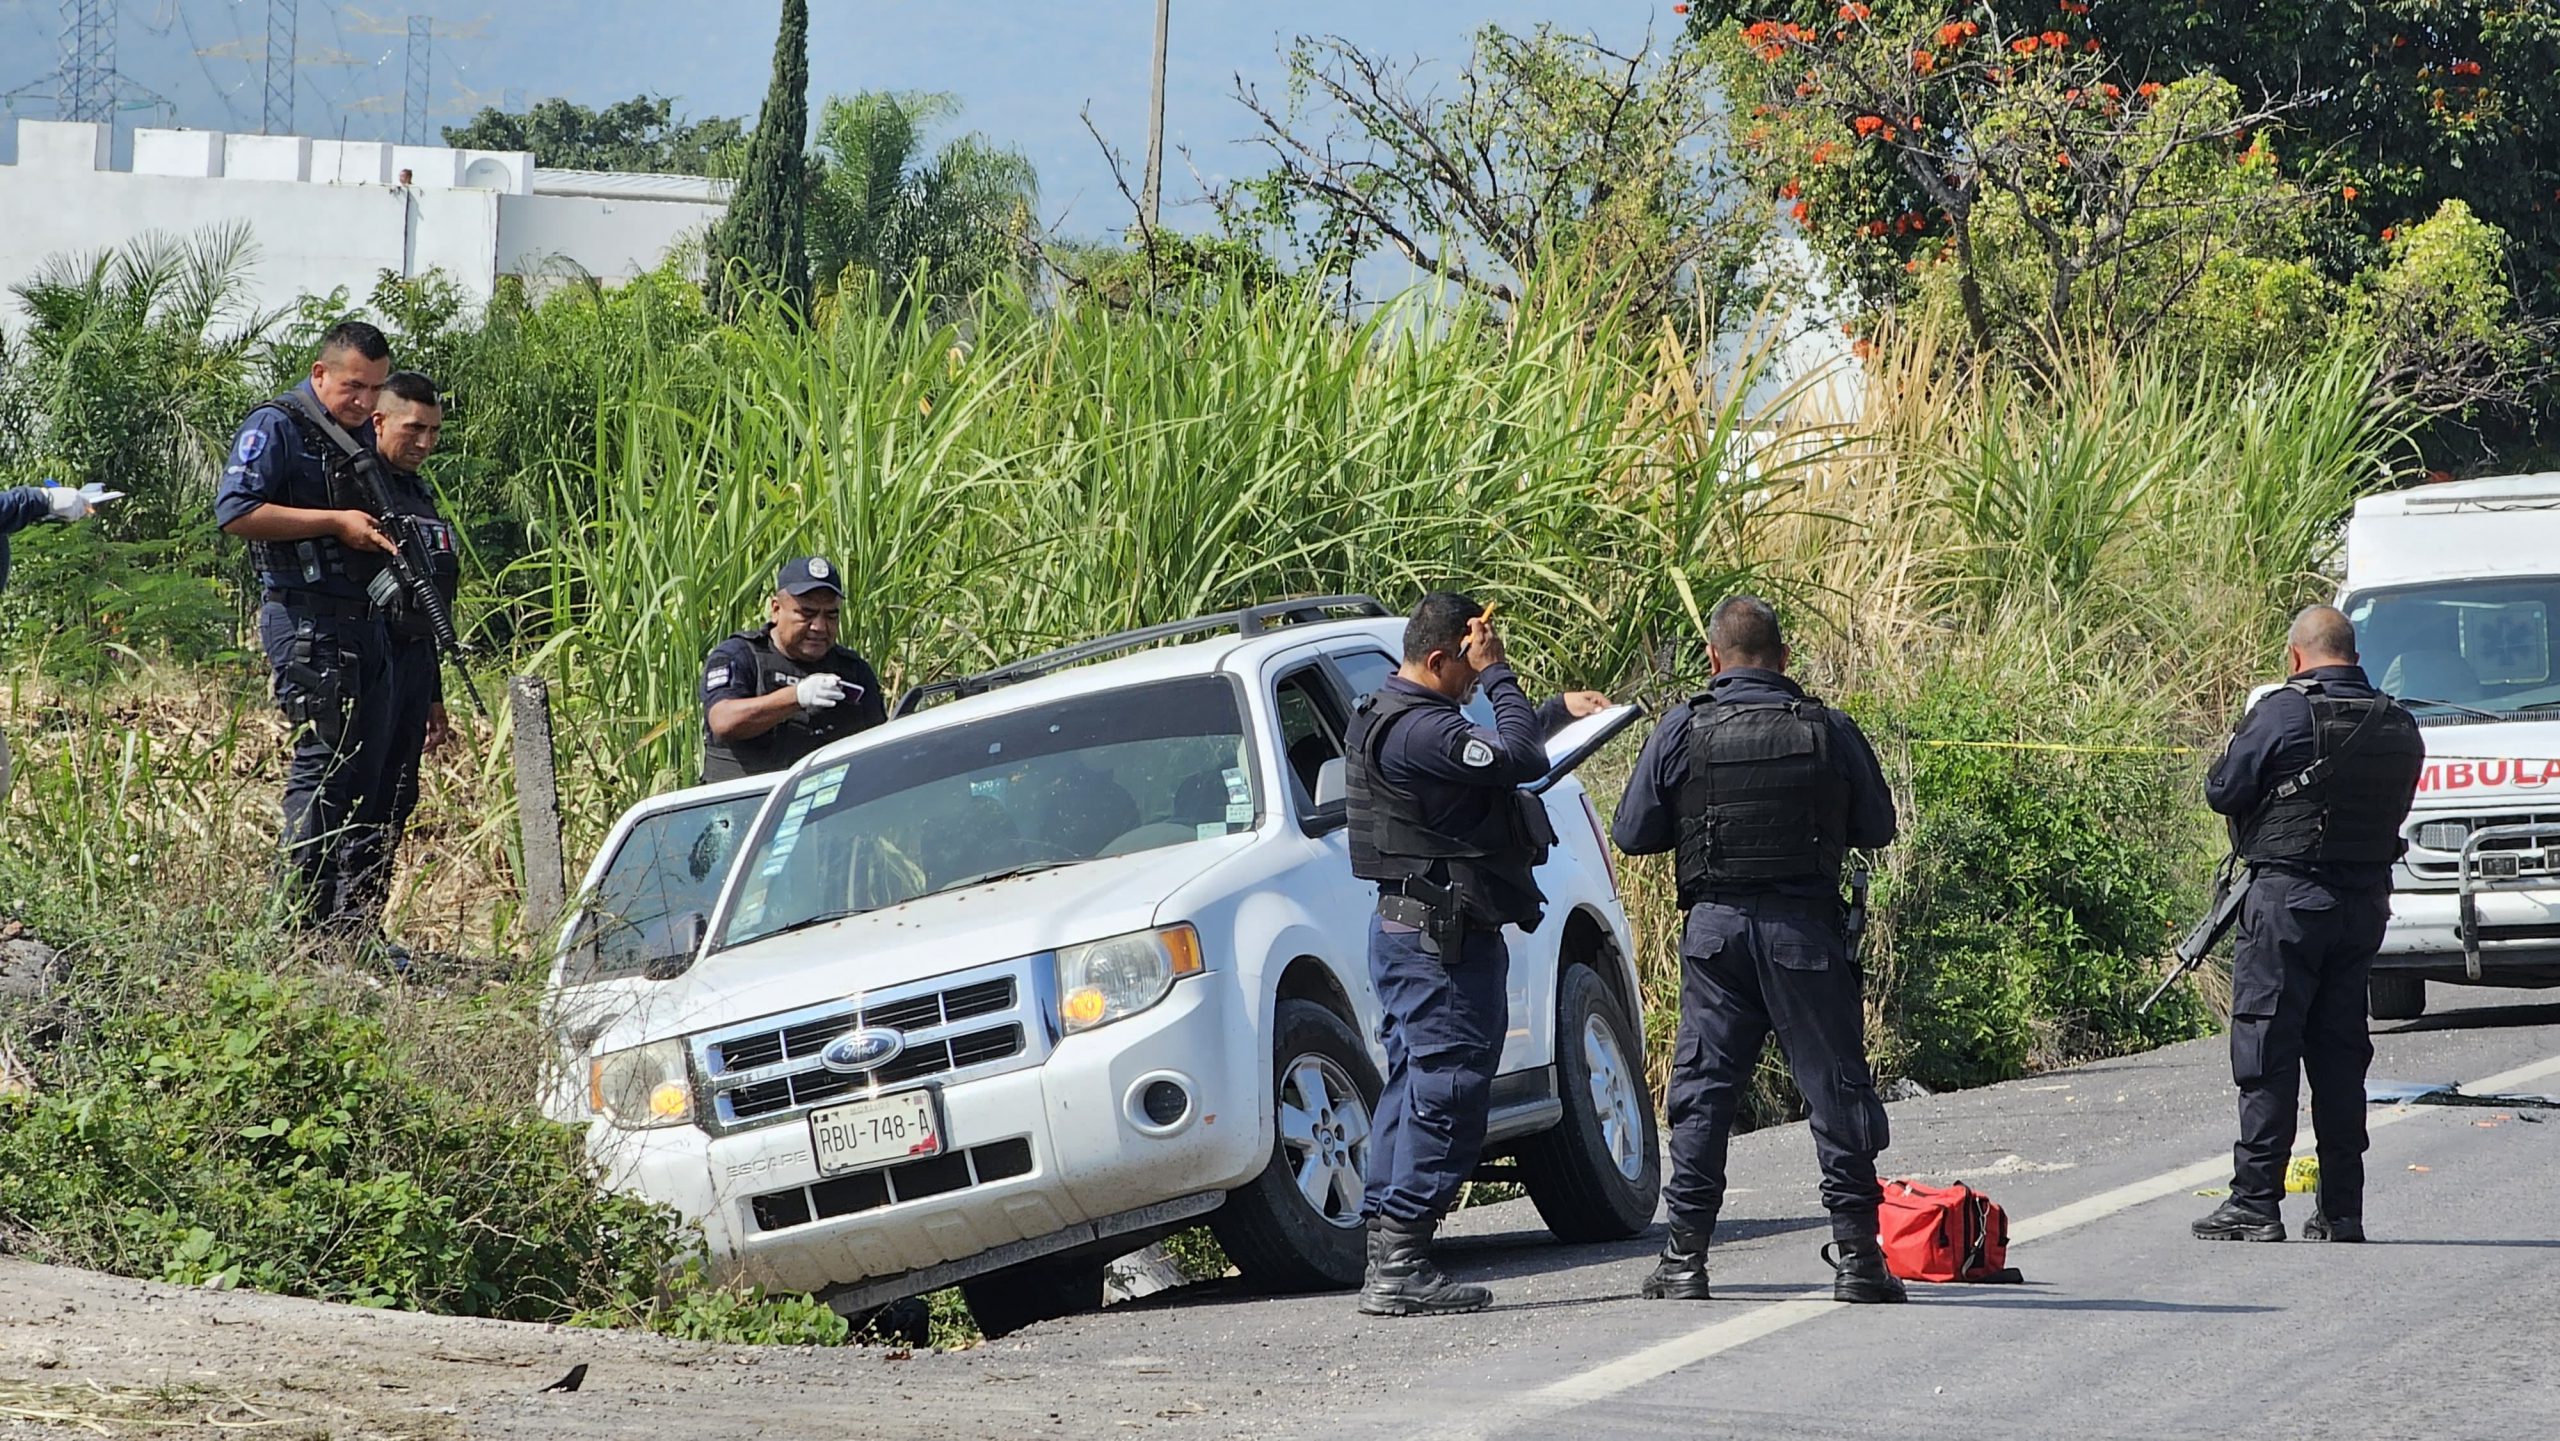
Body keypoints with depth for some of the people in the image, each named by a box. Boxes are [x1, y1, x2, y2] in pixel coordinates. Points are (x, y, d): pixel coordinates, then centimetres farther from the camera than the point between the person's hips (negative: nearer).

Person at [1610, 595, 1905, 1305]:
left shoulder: (1681, 731, -3)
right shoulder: (1829, 730, -2)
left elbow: (1632, 835, 1)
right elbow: (1877, 828, 7)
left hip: (1717, 926, 0)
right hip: (1806, 926, 0)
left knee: (1702, 1087, 7)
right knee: (1835, 1085, 5)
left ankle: (1686, 1253, 5)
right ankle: (1856, 1252, 4)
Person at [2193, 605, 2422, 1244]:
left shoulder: (2283, 713, -12)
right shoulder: (2399, 725, 7)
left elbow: (2222, 791, -8)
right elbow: (2394, 808, 14)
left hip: (2287, 902, -6)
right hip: (2365, 902, 6)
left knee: (2266, 1049, -2)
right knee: (2341, 1053, 10)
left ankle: (2255, 1203, -6)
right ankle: (2341, 1209, 10)